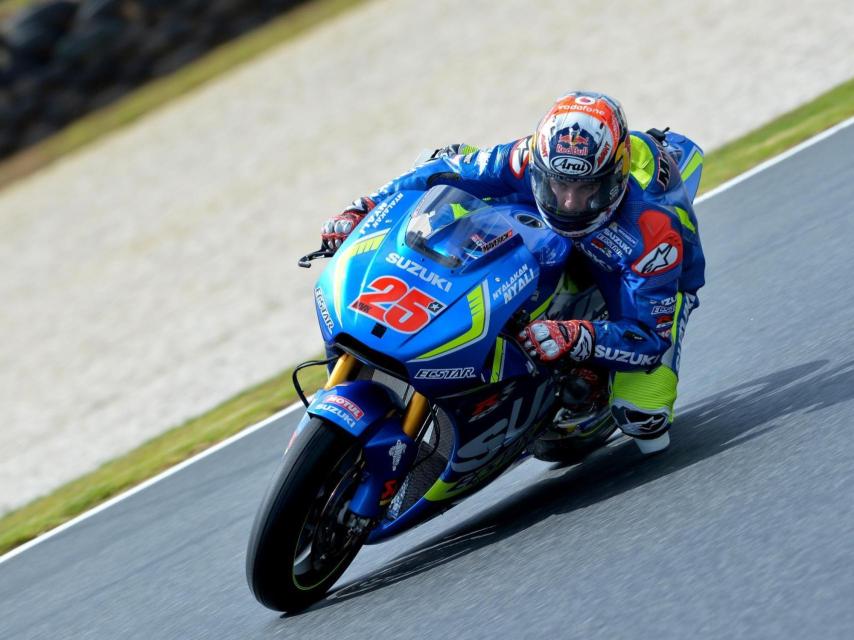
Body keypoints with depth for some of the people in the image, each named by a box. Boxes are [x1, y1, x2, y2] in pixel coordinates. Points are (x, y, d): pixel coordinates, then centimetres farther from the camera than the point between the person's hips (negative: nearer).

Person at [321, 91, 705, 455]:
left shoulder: (654, 230, -44)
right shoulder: (530, 160, -34)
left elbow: (648, 337, -41)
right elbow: (449, 171, -19)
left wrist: (575, 338, -59)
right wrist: (363, 210, -24)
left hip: (659, 282, -4)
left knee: (639, 413, -20)